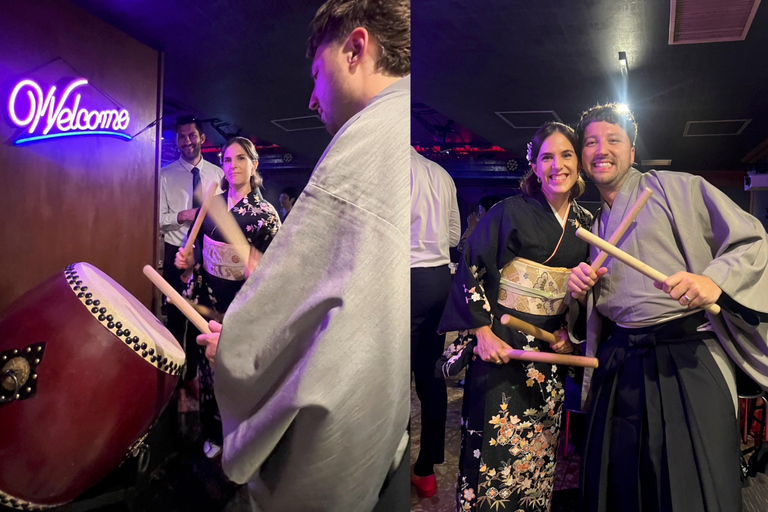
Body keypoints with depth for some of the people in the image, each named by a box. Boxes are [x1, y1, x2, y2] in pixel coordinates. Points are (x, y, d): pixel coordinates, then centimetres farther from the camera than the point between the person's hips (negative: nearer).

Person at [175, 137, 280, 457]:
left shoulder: (265, 214, -11)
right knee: (207, 366, 16)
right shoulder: (211, 203, 3)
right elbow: (199, 248, 15)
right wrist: (188, 260, -6)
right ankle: (212, 433, 39)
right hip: (207, 299, 5)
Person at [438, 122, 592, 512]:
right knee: (497, 444, -3)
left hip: (551, 347, 5)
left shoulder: (586, 223, 9)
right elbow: (471, 270, -8)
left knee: (539, 447, 11)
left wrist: (570, 333, 3)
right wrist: (483, 332, -13)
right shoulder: (510, 212, -6)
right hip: (501, 341, -4)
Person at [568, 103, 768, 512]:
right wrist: (580, 289, 4)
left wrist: (716, 280, -24)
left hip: (686, 355, -5)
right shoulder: (595, 225, 19)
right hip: (618, 363, 6)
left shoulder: (676, 187, 1)